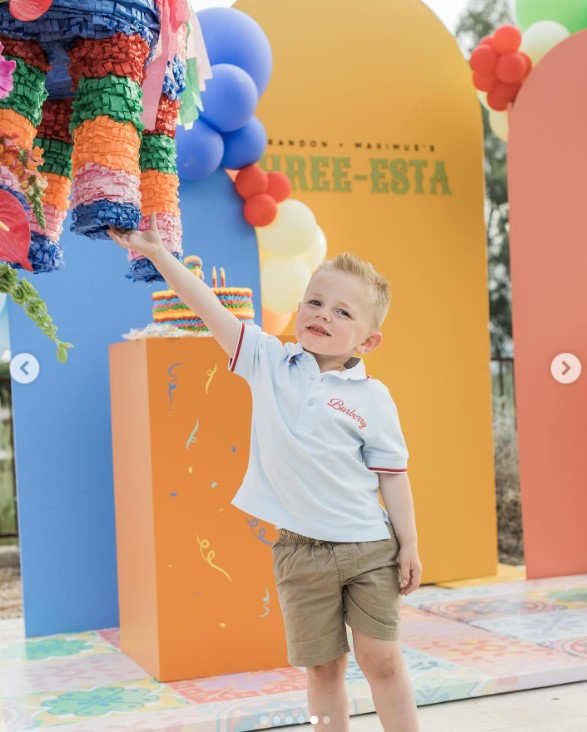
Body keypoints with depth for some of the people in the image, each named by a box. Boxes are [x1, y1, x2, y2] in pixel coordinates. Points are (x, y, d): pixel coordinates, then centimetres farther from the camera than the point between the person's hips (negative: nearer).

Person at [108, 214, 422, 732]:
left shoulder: (373, 398, -4)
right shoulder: (269, 363, 1)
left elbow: (392, 474, 0)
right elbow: (212, 310, -2)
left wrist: (409, 544, -2)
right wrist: (157, 252, -4)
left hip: (369, 548, -1)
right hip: (301, 551, 1)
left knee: (381, 660, 5)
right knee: (323, 668, 10)